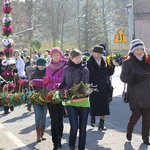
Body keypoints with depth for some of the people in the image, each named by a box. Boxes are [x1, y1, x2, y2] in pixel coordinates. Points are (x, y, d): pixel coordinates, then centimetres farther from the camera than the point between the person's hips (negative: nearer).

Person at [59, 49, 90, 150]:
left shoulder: (84, 69, 1)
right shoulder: (66, 70, 7)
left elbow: (85, 84, -9)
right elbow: (64, 84, 18)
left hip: (83, 100, 0)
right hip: (70, 101, 0)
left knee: (82, 128, 5)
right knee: (74, 127, -10)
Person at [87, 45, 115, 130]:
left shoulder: (104, 62, 6)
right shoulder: (89, 63, -9)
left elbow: (109, 73, 9)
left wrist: (112, 66, -8)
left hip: (104, 88, 4)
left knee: (103, 107, 2)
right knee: (94, 106, 5)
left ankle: (102, 123, 10)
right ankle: (93, 119, 32)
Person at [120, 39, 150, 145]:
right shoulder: (128, 62, -2)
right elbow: (123, 77, -7)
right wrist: (133, 79, -24)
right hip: (135, 94, -4)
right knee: (136, 114, -7)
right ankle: (129, 132, 22)